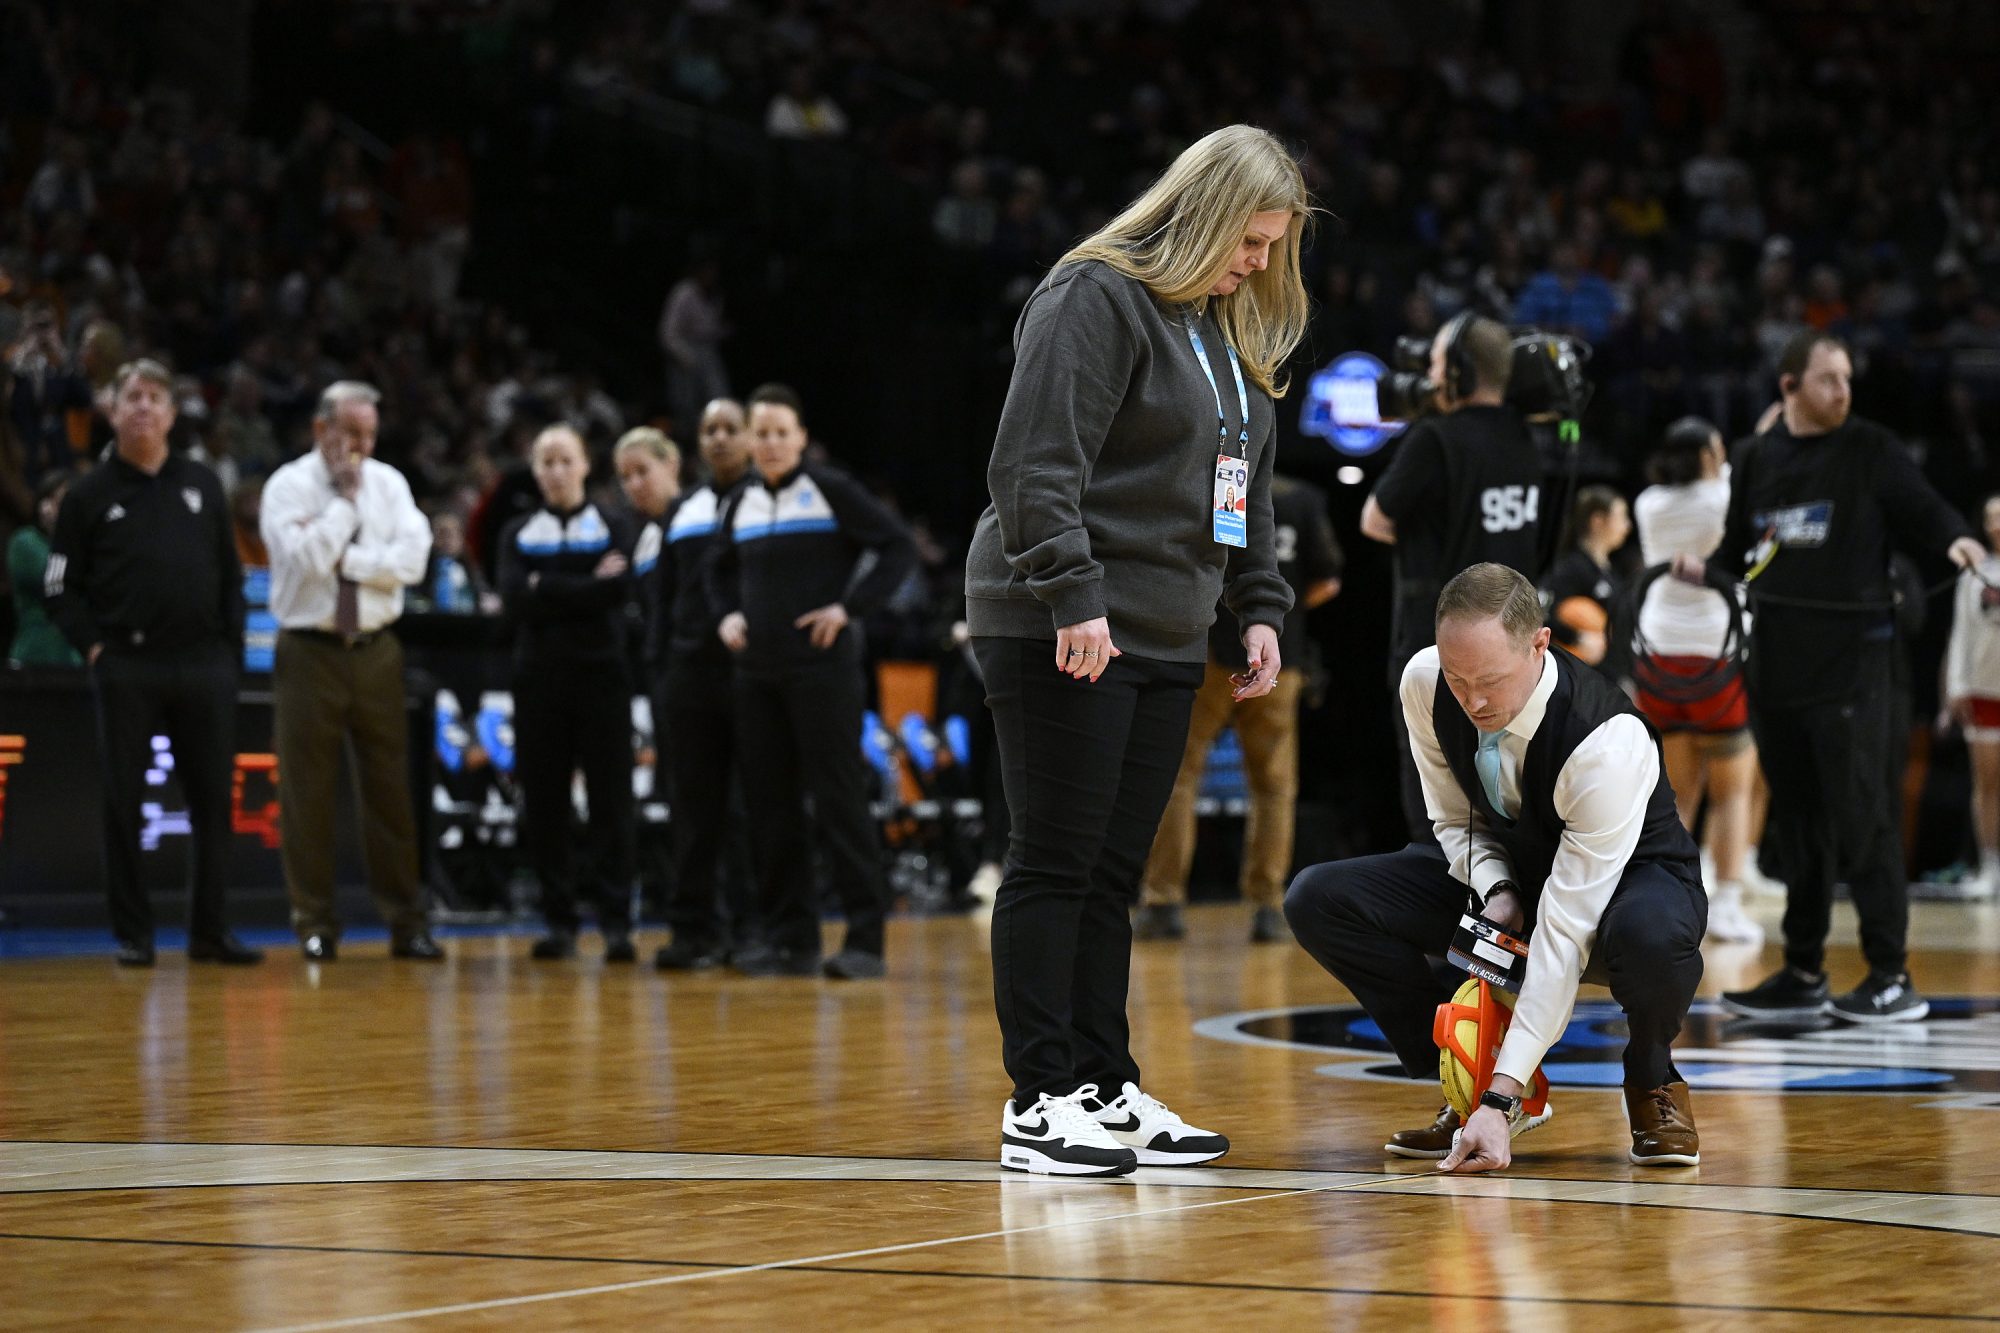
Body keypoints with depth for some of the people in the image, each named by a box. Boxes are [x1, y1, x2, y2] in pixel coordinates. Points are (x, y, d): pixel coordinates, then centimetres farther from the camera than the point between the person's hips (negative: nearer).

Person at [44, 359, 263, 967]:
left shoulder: (202, 486, 13)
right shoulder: (91, 495, 4)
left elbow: (231, 576, 15)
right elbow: (61, 587, 4)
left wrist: (231, 647, 6)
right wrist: (93, 646, -7)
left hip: (204, 666, 3)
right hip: (127, 667, -3)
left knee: (213, 799, 3)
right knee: (124, 802, 0)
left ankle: (209, 929, 11)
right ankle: (132, 933, 7)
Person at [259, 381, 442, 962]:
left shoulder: (388, 483, 8)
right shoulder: (289, 487, -3)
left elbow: (411, 559, -5)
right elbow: (305, 559, -18)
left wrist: (345, 556, -12)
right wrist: (344, 498, -12)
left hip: (376, 652, 3)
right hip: (310, 650, -3)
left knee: (390, 789, 3)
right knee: (307, 791, 0)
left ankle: (406, 922, 7)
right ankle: (315, 925, 8)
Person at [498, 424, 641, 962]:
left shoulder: (612, 528, 8)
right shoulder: (518, 535, 12)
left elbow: (618, 591, -10)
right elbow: (513, 599, -5)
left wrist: (546, 587, -8)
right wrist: (585, 587, -8)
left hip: (600, 676, -2)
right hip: (538, 676, 2)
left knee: (610, 800, -5)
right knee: (544, 802, 1)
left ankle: (616, 922, -5)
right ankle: (559, 922, 7)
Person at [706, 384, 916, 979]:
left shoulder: (830, 490, -4)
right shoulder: (742, 502, 12)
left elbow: (898, 547, -8)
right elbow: (721, 567, 29)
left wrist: (848, 607, -14)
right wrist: (726, 615, 10)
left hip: (823, 667, -6)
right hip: (758, 672, 6)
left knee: (840, 799, -7)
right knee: (769, 804, 5)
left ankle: (865, 937, -4)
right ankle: (792, 940, 11)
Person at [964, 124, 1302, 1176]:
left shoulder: (1230, 332, 18)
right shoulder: (1093, 299, -10)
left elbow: (1247, 485, 25)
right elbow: (1036, 463, -18)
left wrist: (1260, 608, 15)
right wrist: (1073, 597, -23)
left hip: (1165, 640, 8)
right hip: (1058, 639, -8)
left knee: (1114, 875, 10)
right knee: (1056, 865, -5)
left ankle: (1107, 1090, 15)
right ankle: (1039, 1104, -3)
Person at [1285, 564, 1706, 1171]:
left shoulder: (1610, 744, -37)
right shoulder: (1425, 683, -20)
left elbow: (1564, 936, -38)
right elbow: (1454, 817, 0)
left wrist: (1500, 1101, -41)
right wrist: (1495, 890, -24)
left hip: (1629, 877, -5)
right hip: (1506, 870, 5)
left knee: (1652, 934, -44)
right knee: (1317, 900, -16)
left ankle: (1651, 1082, -8)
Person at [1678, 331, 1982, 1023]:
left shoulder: (1871, 451, -1)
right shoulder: (1755, 459, 12)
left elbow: (1924, 512, -4)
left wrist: (1957, 541, -25)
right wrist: (1706, 569, 0)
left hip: (1853, 659, -5)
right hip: (1776, 657, 5)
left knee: (1859, 810, -9)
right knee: (1795, 815, 10)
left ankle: (1892, 975, -4)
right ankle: (1803, 974, 18)